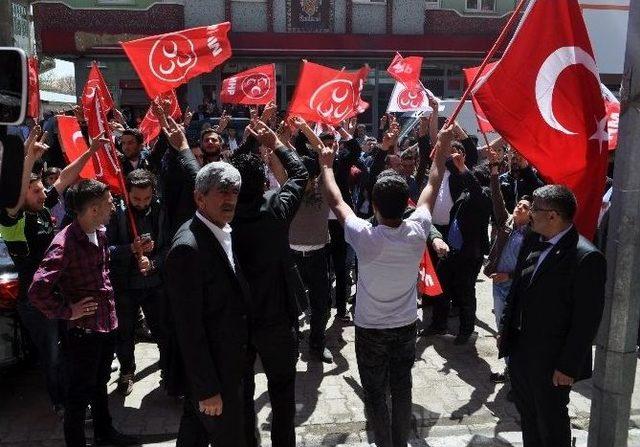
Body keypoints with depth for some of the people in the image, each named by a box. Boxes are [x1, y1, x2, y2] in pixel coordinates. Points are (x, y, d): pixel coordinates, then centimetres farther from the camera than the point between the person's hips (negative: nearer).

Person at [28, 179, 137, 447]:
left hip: (107, 324, 8)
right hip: (83, 331, -8)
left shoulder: (100, 234, 2)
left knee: (100, 384, 26)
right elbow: (38, 291, -28)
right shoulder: (65, 244, -24)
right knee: (80, 394, 11)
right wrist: (67, 312, -18)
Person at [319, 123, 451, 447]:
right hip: (406, 326, 3)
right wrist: (441, 153, 14)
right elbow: (432, 188, -1)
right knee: (402, 389, 18)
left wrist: (326, 165, 5)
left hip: (371, 329, -3)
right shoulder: (417, 232, -18)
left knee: (375, 393, 13)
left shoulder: (364, 236, -26)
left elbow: (336, 201, -10)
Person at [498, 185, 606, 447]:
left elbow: (587, 319, -19)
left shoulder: (587, 257, -21)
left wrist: (568, 366, -16)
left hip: (551, 360, -7)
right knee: (527, 415, 24)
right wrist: (505, 330, 11)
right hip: (519, 348, 7)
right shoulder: (532, 242, 1)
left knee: (551, 424, 14)